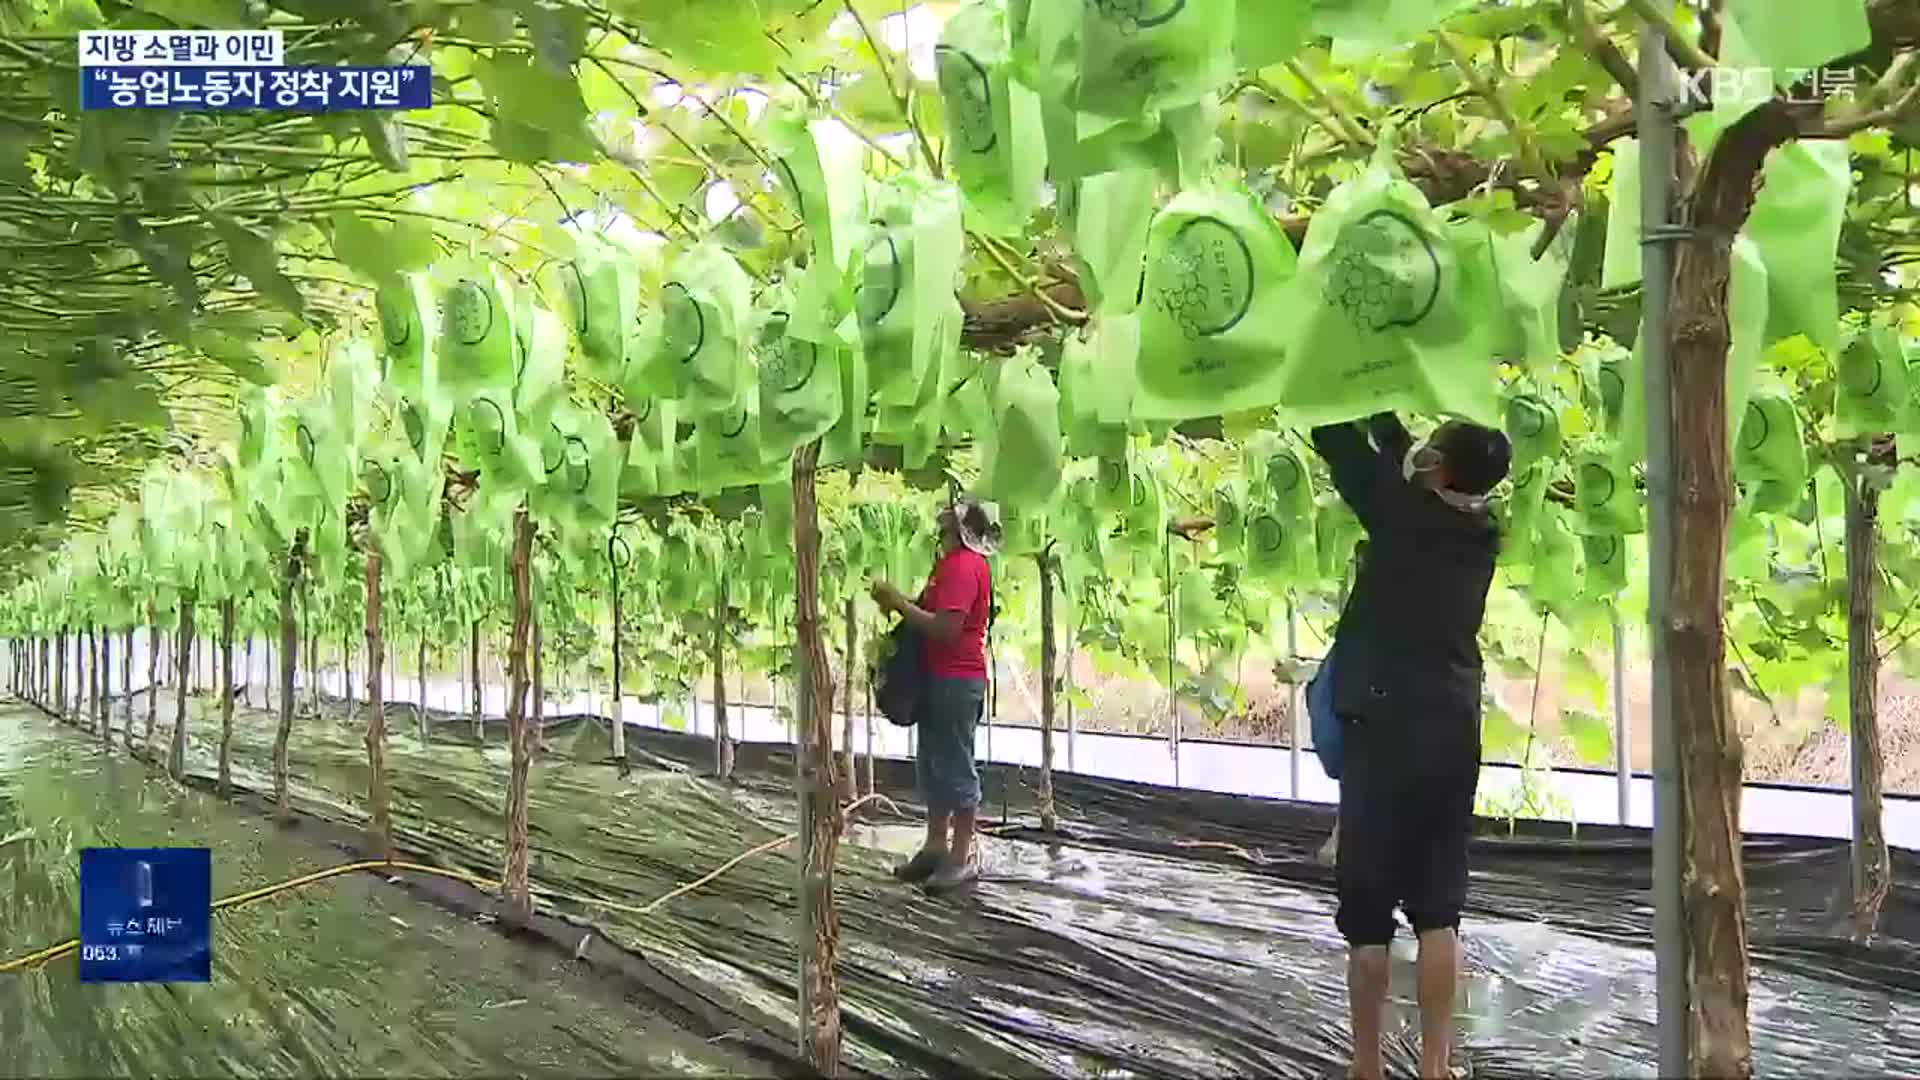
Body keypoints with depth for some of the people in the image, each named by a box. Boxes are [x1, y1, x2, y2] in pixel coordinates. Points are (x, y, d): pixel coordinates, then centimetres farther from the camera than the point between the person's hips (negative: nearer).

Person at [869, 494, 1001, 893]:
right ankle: (936, 847, 24)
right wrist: (903, 602, 3)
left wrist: (900, 603, -17)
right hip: (940, 679, 11)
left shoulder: (963, 566, -17)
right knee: (931, 765, 15)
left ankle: (962, 859, 3)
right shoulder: (953, 562, 16)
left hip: (956, 680, -11)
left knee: (956, 767, -4)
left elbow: (946, 627, -25)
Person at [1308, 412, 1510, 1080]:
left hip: (1385, 729, -5)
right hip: (1455, 732, 6)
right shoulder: (1482, 530, 7)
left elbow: (1337, 440, -3)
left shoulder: (1405, 514, -10)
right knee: (1438, 909, 8)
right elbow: (1406, 460, 22)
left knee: (1368, 911, 3)